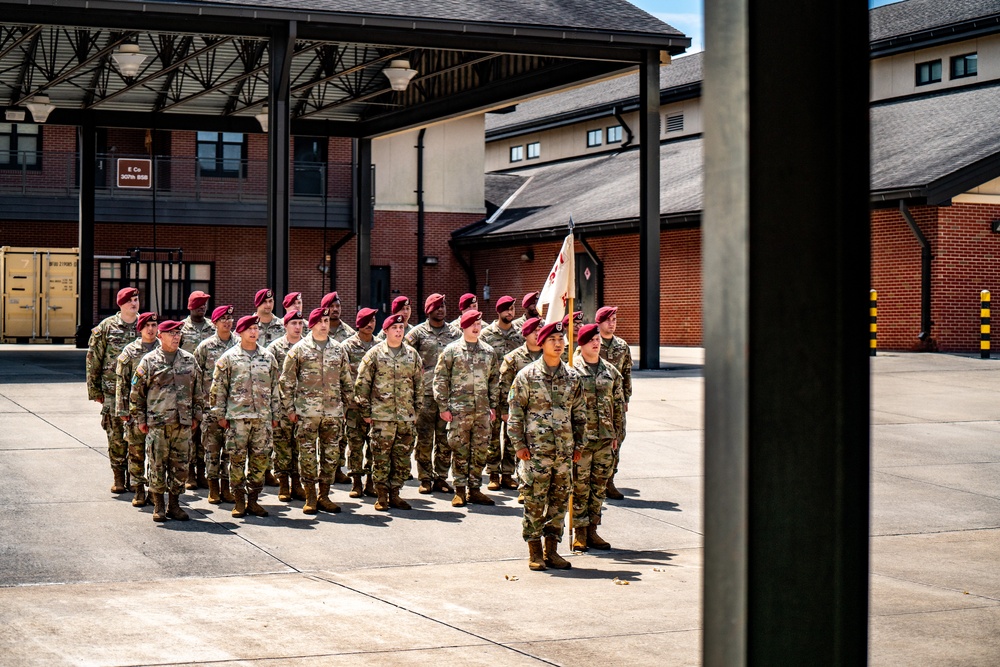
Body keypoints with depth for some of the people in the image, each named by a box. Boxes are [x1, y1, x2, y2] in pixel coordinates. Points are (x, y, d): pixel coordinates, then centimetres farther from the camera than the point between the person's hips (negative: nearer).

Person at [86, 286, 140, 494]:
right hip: (113, 391, -2)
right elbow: (93, 360, 4)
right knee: (116, 435, 0)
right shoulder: (106, 327, 1)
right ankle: (118, 477, 10)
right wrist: (95, 390, 2)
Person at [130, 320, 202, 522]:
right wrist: (140, 419, 1)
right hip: (157, 424, -3)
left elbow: (197, 389, 17)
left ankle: (174, 505, 17)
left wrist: (196, 415, 14)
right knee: (157, 466, 0)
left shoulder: (189, 360, 10)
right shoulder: (149, 361, 0)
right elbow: (136, 392, 3)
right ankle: (158, 506, 11)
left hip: (183, 424, 3)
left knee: (180, 466, 6)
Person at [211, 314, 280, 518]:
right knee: (237, 458, -1)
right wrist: (220, 414, -1)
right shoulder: (229, 357, 2)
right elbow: (218, 387, 3)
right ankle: (239, 501, 8)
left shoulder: (268, 358, 12)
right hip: (237, 416, -3)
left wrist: (274, 414, 12)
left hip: (262, 416, 3)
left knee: (261, 458, 4)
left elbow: (274, 387, 15)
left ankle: (253, 499, 14)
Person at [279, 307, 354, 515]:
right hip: (307, 411, -3)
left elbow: (347, 381, 18)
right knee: (307, 454, -1)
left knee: (331, 454, 5)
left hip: (333, 412, 3)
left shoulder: (339, 350, 12)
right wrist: (289, 408, -2)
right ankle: (310, 498, 7)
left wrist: (347, 404, 12)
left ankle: (324, 496, 15)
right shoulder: (299, 349, 2)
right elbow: (287, 381, 2)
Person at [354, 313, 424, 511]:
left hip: (406, 416, 3)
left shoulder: (412, 355, 10)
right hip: (382, 415, -3)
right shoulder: (375, 354, 0)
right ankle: (382, 496, 7)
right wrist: (365, 412, -3)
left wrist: (416, 410, 12)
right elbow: (362, 384, 0)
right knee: (381, 457, -1)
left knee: (402, 458, 6)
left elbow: (419, 384, 16)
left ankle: (395, 494, 16)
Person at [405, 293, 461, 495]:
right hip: (425, 393, -3)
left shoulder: (455, 333, 12)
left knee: (445, 438, 5)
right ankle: (425, 478, 7)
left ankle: (441, 478, 13)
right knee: (424, 438, -1)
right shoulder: (417, 332, 3)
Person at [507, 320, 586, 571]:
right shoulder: (527, 375, -3)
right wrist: (519, 444, -7)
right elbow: (515, 412, -2)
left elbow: (580, 413, 16)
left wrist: (578, 443, 12)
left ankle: (551, 549, 16)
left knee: (560, 499, 7)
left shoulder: (572, 376, 9)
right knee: (535, 500, -2)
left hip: (564, 449, 4)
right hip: (536, 448, -4)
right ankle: (535, 552, 8)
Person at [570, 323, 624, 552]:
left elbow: (619, 404, 16)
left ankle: (592, 529, 18)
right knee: (579, 486, -1)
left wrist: (617, 433, 11)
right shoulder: (572, 370, -5)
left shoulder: (610, 371, 11)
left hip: (605, 438, 5)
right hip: (581, 437, -5)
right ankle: (579, 532, 7)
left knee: (599, 486, 9)